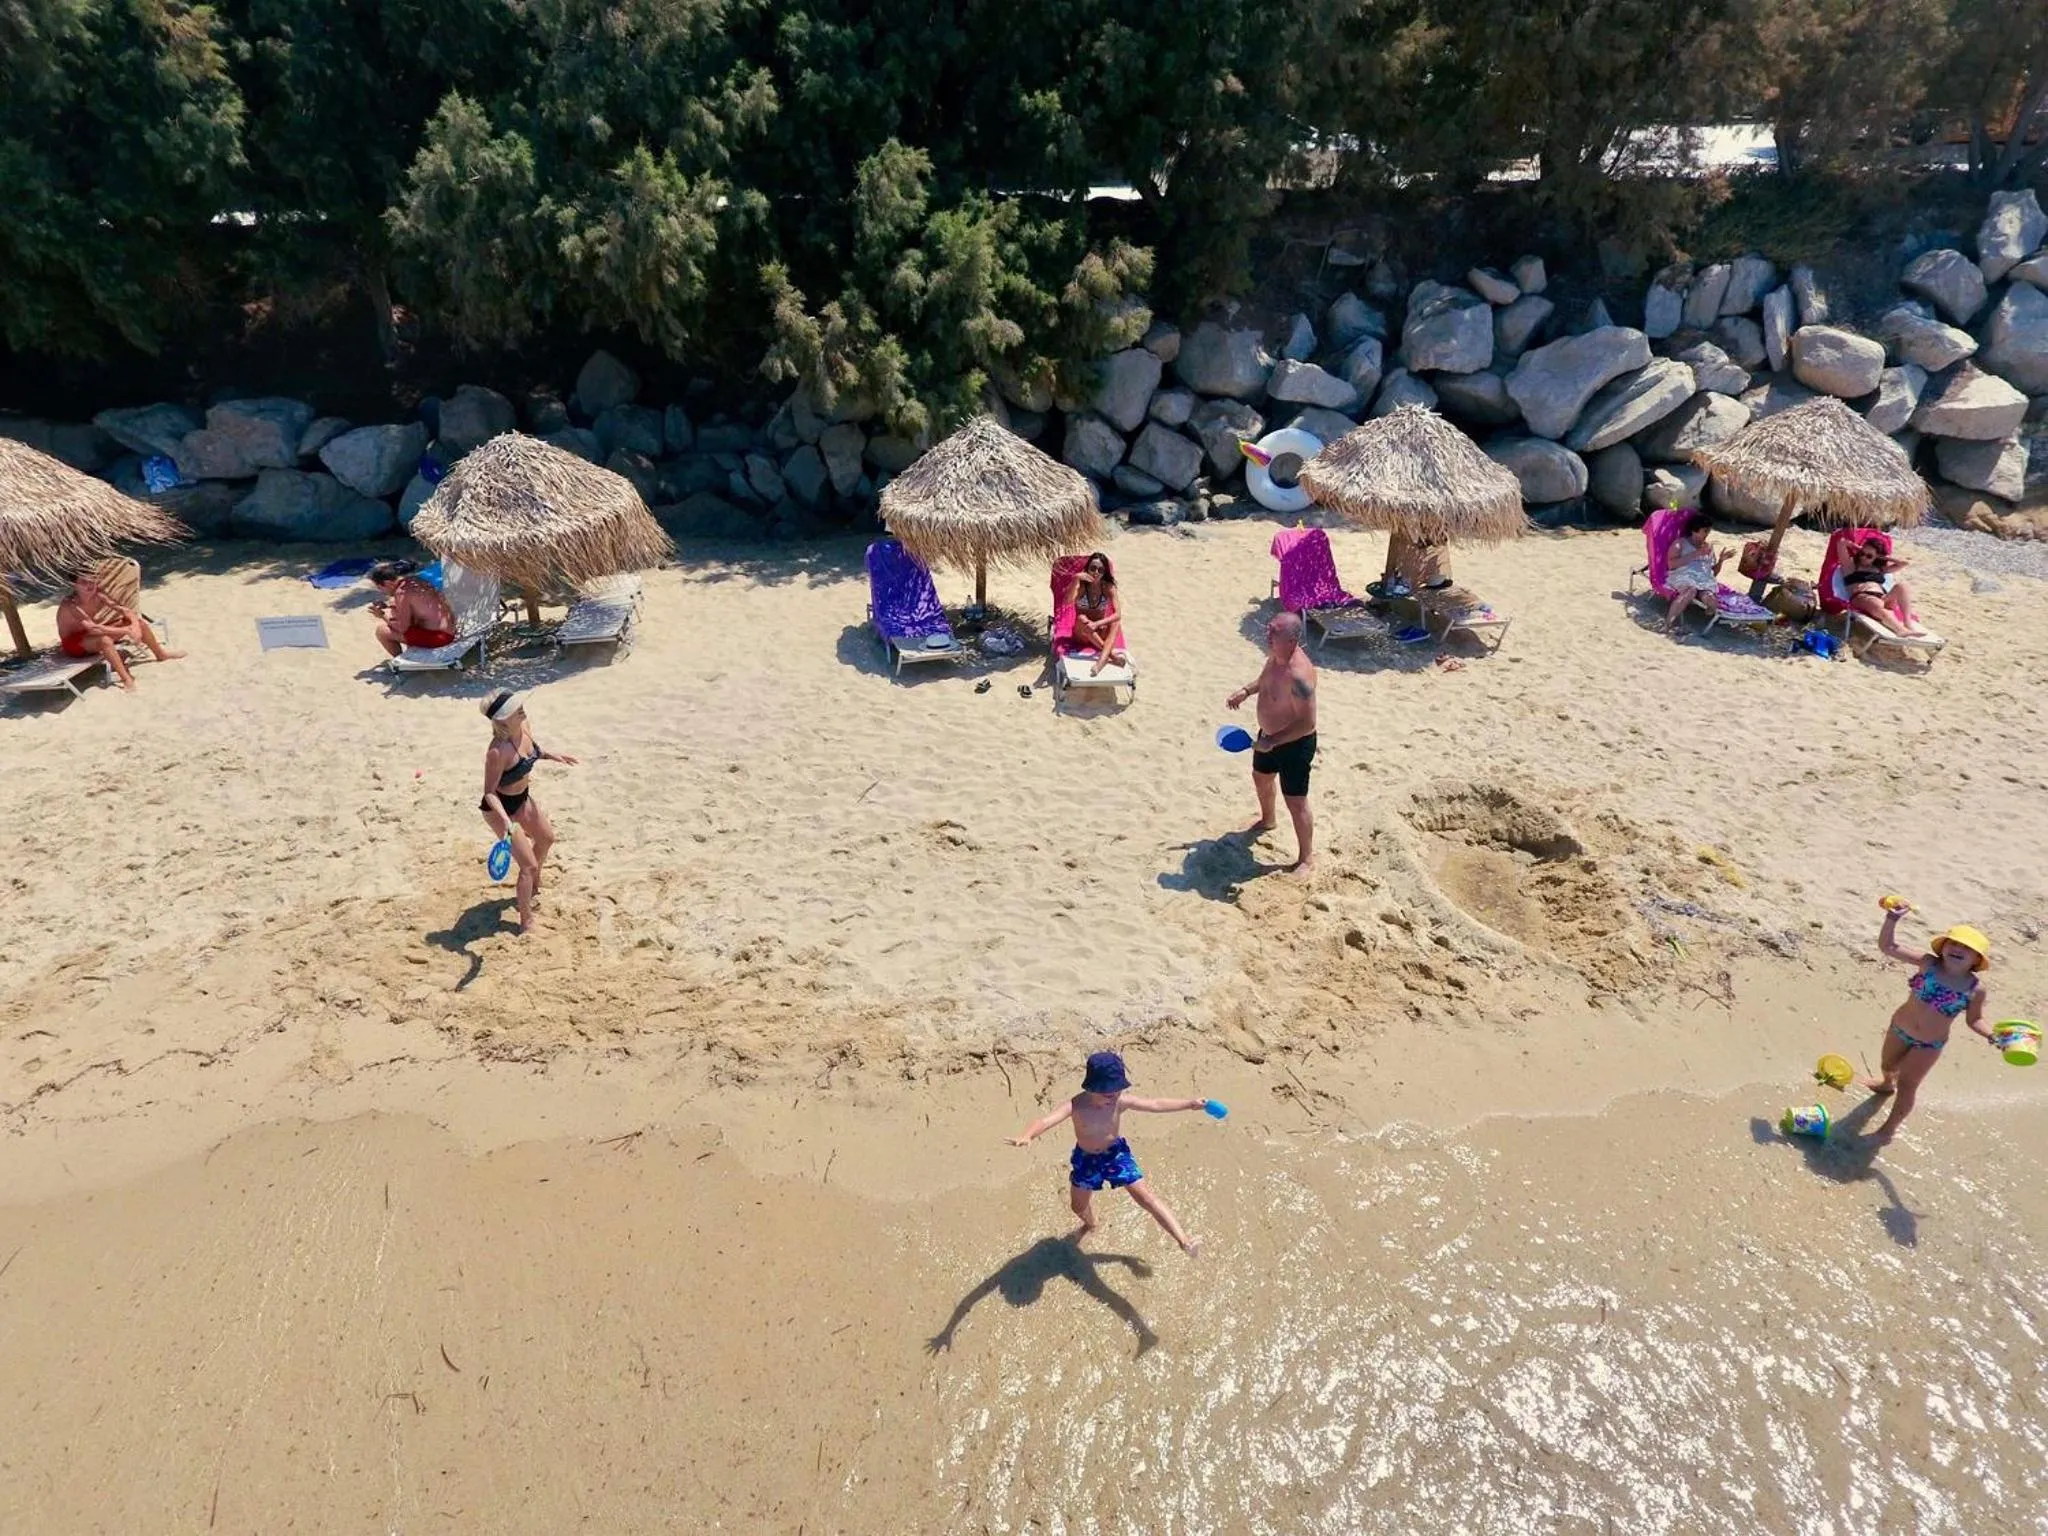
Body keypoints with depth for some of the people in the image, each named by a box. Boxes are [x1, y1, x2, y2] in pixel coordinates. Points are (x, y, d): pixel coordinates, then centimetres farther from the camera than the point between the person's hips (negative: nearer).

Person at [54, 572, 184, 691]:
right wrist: (126, 630, -41)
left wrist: (135, 625, -34)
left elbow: (126, 610, -14)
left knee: (138, 620, -2)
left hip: (91, 634, 7)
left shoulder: (97, 595, -16)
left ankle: (161, 654, 16)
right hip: (74, 643, -7)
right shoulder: (69, 606, -33)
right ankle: (126, 678, -30)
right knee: (104, 640, -39)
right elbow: (93, 628, -41)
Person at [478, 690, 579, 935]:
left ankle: (534, 886, 56)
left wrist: (551, 755, 2)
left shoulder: (525, 728, -13)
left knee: (546, 838, 29)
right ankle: (526, 923, 13)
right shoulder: (497, 751, -36)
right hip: (501, 807, -9)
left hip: (522, 798, 9)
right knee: (529, 865, -3)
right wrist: (505, 820, -42)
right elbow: (490, 792, -30)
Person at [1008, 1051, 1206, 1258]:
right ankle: (1090, 1224, 60)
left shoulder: (1119, 1101, -23)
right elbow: (1047, 1119, -46)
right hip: (1086, 1159, 1)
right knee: (1078, 1204, 23)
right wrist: (1027, 1136, -67)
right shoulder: (1077, 1105, -32)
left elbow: (1155, 1105, -13)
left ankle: (1184, 1241, -11)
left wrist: (1190, 1103, -11)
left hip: (1116, 1154, 0)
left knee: (1146, 1196, -12)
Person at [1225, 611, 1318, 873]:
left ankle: (1306, 857, 24)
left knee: (1295, 802, 4)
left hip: (1293, 744, -10)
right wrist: (1246, 690, 3)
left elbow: (1307, 723, -33)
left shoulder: (1298, 674, -36)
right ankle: (1267, 820, 60)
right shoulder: (1276, 656, -7)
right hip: (1269, 735, 10)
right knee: (1261, 778, 31)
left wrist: (1273, 742, -31)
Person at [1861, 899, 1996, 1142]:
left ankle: (1891, 1126, 25)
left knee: (1907, 1085, 3)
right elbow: (1888, 946, -21)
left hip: (1930, 1044, -2)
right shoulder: (1928, 963, -17)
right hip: (1900, 1028, 2)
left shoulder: (1975, 989, -17)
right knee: (1887, 1065, 27)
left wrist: (1992, 1035, -23)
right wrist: (1892, 919, -34)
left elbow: (1974, 1020, -3)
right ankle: (1887, 1084, 64)